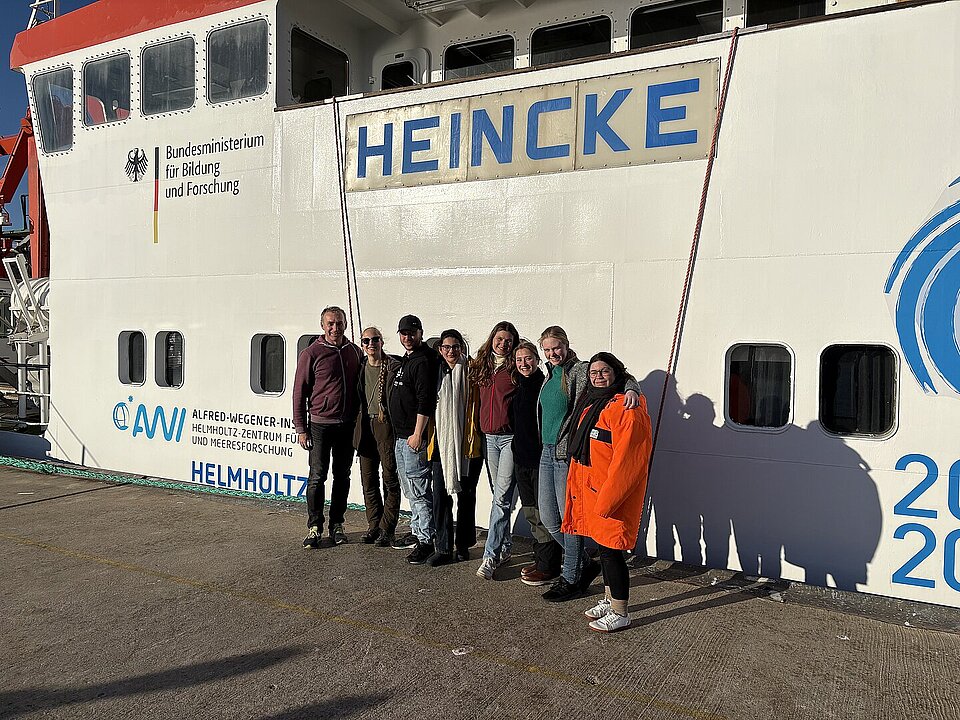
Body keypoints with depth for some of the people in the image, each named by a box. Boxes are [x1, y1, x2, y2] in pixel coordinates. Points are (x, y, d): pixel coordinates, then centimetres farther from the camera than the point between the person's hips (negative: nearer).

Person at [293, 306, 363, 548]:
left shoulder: (354, 351, 8)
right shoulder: (311, 353, -5)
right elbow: (299, 392, -3)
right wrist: (301, 428, -7)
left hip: (347, 425, 4)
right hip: (320, 424, -4)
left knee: (342, 477, 9)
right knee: (317, 477, -1)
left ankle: (337, 524, 20)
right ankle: (314, 527, 10)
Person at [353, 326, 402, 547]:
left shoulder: (393, 365, -5)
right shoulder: (361, 368, 13)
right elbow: (357, 398, 18)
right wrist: (358, 426, 11)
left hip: (386, 426, -6)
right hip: (365, 426, 6)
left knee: (390, 479, -1)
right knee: (368, 480, 10)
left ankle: (387, 529, 7)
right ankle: (374, 525, 21)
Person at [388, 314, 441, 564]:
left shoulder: (424, 360, -13)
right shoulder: (405, 360, 18)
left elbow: (425, 401, -20)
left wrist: (417, 434, -23)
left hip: (413, 436, -10)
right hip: (400, 435, 10)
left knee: (418, 489, -7)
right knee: (410, 489, 18)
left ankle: (425, 540, -2)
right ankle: (416, 532, 28)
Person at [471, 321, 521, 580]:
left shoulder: (516, 369, -5)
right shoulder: (480, 366, 10)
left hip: (510, 438, -5)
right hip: (489, 437, 5)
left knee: (502, 497, -8)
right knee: (499, 495, 14)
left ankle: (491, 555, -4)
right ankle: (505, 546, 26)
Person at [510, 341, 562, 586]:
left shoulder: (545, 385, -10)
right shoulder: (517, 387, 13)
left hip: (541, 458, -8)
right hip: (521, 458, 8)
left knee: (543, 513, -3)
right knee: (530, 511, 14)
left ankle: (548, 568, 6)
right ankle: (540, 560, 27)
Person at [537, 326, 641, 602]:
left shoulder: (581, 371, -9)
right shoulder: (550, 375, 15)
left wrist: (631, 388, -41)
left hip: (569, 454, -8)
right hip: (547, 452, 8)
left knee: (570, 517, 0)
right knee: (547, 517, 12)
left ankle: (571, 579, 16)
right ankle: (586, 565, 29)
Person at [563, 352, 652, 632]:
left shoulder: (626, 407, -16)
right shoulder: (590, 403, 14)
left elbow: (625, 457, -22)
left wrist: (607, 498, -23)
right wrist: (577, 487, 17)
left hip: (614, 489, -9)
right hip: (591, 487, 9)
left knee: (611, 549, -2)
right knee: (603, 546, 18)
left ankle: (620, 613, 11)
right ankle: (609, 600, 32)